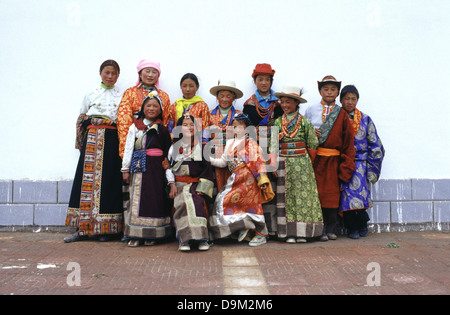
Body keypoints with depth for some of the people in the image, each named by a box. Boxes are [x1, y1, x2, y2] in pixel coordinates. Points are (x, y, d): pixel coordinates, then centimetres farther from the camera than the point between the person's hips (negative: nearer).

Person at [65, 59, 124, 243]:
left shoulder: (122, 96, 11)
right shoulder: (91, 95, 15)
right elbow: (81, 120, 15)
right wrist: (80, 143, 7)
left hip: (112, 142, -1)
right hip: (91, 141, 2)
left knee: (108, 181, -3)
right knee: (86, 179, -2)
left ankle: (106, 228, 4)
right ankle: (83, 228, 4)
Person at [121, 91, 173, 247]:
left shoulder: (162, 129, 9)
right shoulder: (135, 127, 9)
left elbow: (168, 152, 8)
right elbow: (128, 148, 7)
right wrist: (125, 169, 2)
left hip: (156, 167, 0)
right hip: (138, 167, 0)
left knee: (155, 197, -1)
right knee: (137, 197, -1)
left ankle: (151, 235, 9)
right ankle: (135, 234, 5)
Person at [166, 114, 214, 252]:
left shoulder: (201, 145, 8)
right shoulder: (175, 146, 12)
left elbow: (207, 167, 4)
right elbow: (169, 167, 12)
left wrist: (201, 187, -7)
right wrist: (172, 185, 1)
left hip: (196, 182, -1)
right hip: (180, 183, 1)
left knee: (197, 202, -25)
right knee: (182, 203, -25)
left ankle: (202, 238, -20)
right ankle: (184, 239, -23)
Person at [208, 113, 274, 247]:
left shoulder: (250, 143, 3)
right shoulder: (230, 143, 20)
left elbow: (258, 161, -4)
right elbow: (223, 162, 22)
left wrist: (262, 178, -13)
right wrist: (210, 159, 8)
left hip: (247, 177, -7)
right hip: (235, 178, 7)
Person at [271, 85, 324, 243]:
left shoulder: (305, 122, 0)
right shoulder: (278, 122, 7)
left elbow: (312, 145, 3)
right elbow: (273, 144, 6)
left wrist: (308, 163, 4)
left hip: (301, 163, -2)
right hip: (283, 163, 2)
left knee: (302, 195, 0)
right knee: (286, 196, 1)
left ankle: (302, 232, 6)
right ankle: (289, 232, 6)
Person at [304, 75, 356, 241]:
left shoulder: (342, 114, 8)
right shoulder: (311, 110, 9)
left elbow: (348, 140, 7)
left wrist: (347, 164, -1)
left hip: (333, 159, 0)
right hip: (315, 158, 0)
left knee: (332, 193, 3)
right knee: (317, 192, -3)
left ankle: (331, 229, 12)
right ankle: (321, 229, 4)